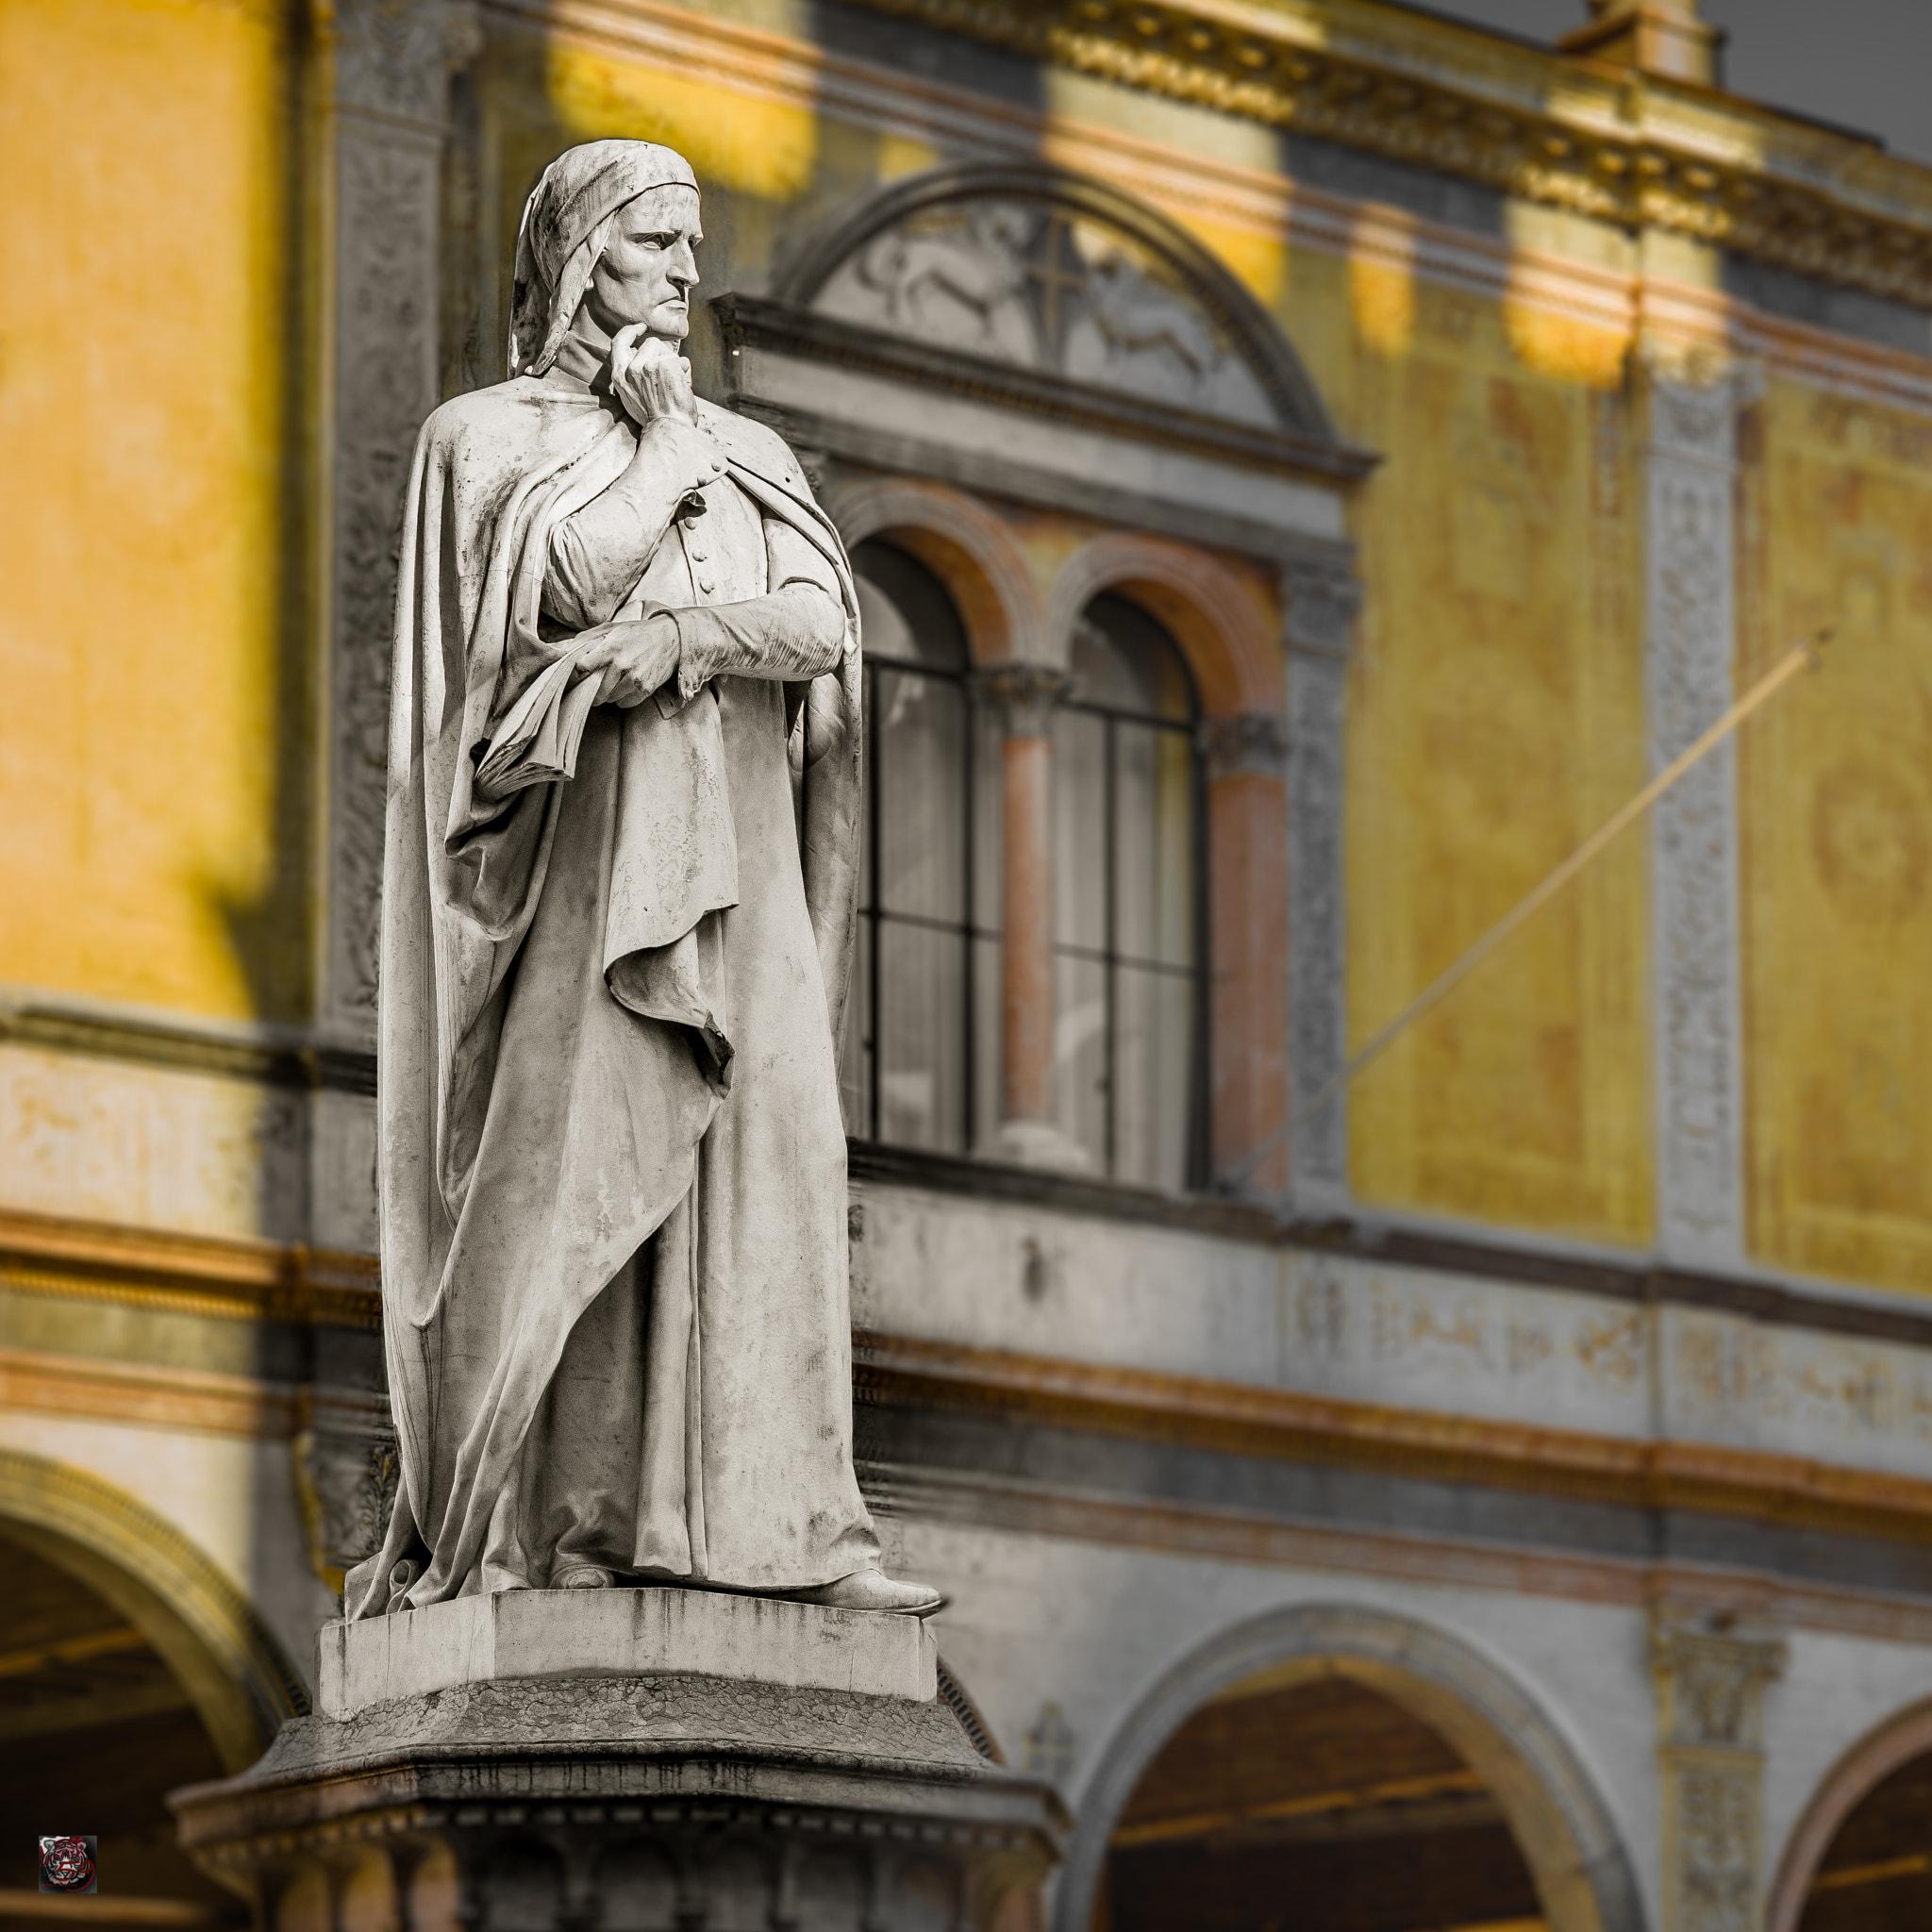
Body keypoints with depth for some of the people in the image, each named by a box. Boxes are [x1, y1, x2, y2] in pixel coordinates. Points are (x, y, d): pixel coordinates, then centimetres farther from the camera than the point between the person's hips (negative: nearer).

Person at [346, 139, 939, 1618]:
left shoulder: (751, 458, 21)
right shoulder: (492, 435, 9)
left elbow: (821, 625, 3)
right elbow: (571, 577, -10)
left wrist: (667, 640, -12)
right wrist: (666, 447, 2)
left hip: (735, 849, 4)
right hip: (586, 838, -4)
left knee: (767, 1168, -7)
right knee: (568, 1164, -13)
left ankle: (775, 1523, -12)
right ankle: (548, 1521, -15)